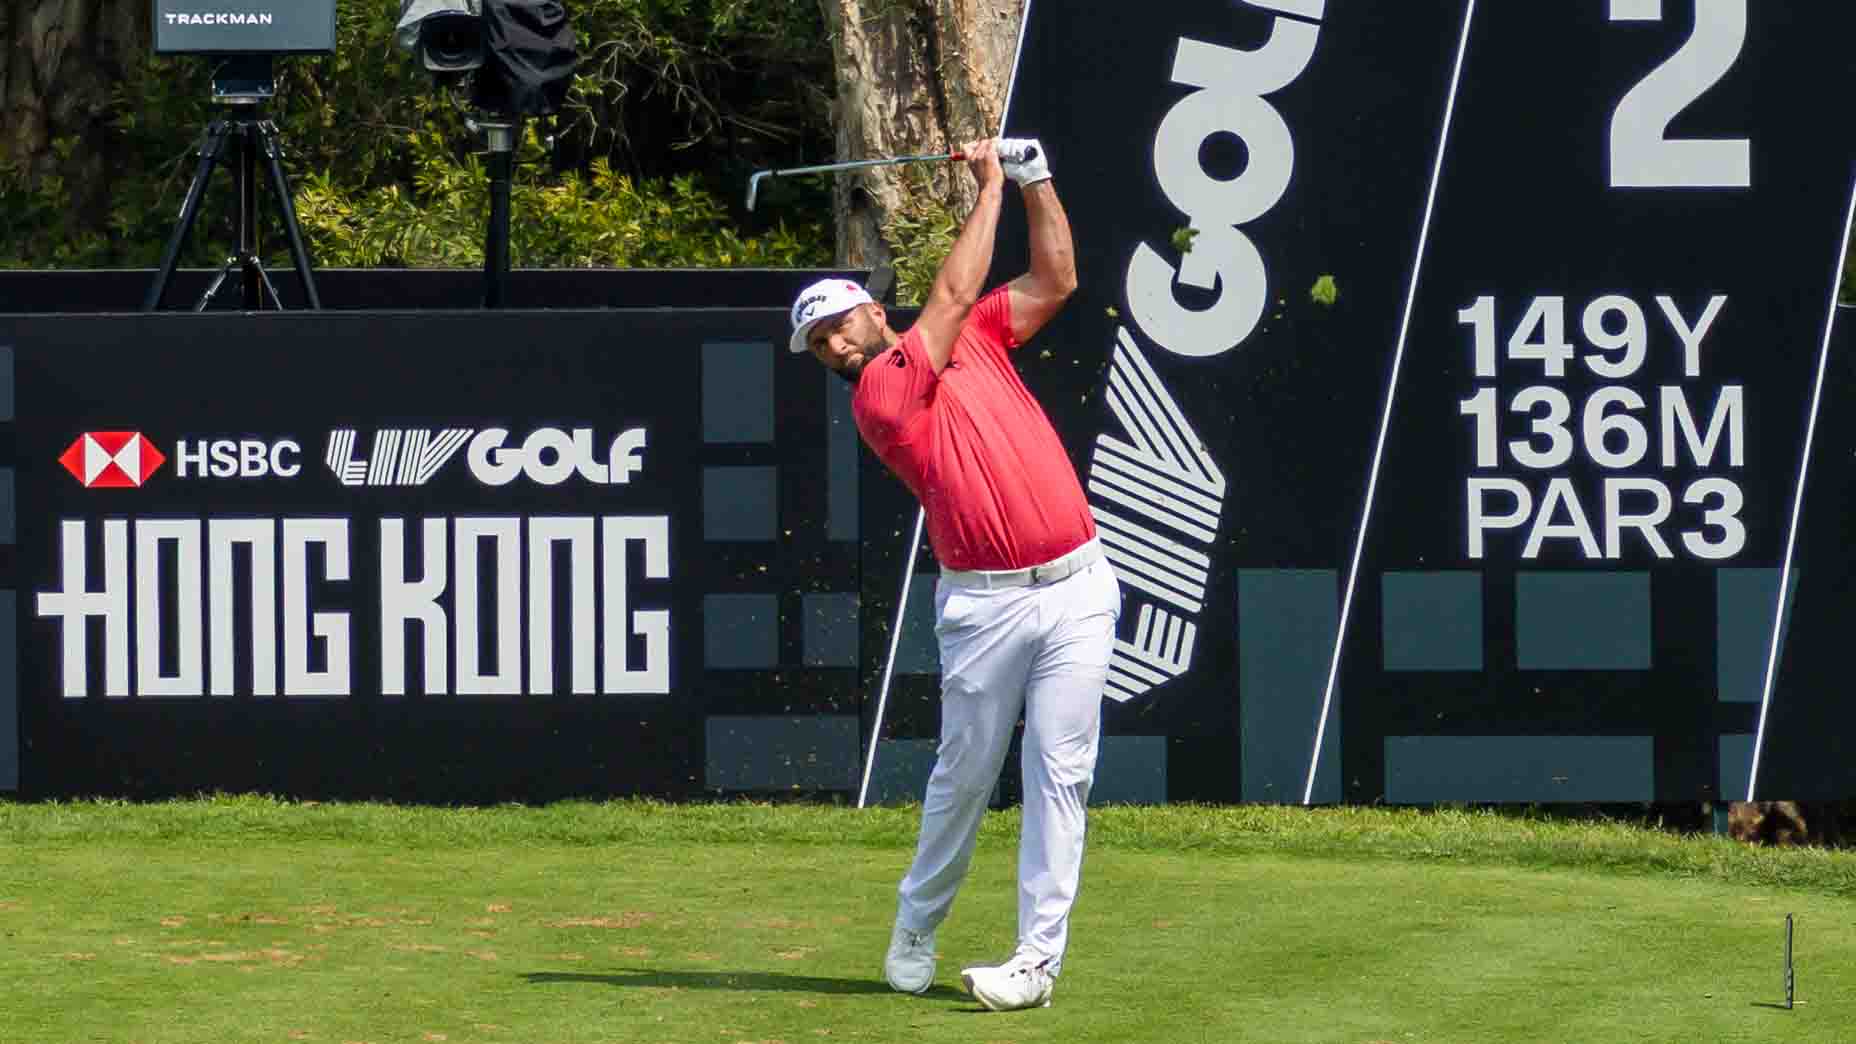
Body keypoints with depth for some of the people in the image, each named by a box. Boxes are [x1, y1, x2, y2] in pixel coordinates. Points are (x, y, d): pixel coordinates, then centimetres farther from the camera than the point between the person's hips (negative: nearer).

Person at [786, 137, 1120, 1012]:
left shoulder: (974, 340, 14)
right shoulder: (878, 398, -4)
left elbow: (1055, 280, 15)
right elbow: (952, 293, -7)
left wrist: (1036, 182, 8)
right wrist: (991, 188, 2)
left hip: (1076, 587, 3)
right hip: (986, 603, -3)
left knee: (1060, 770, -4)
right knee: (965, 773, 5)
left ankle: (1038, 960, -4)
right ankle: (916, 927, 26)